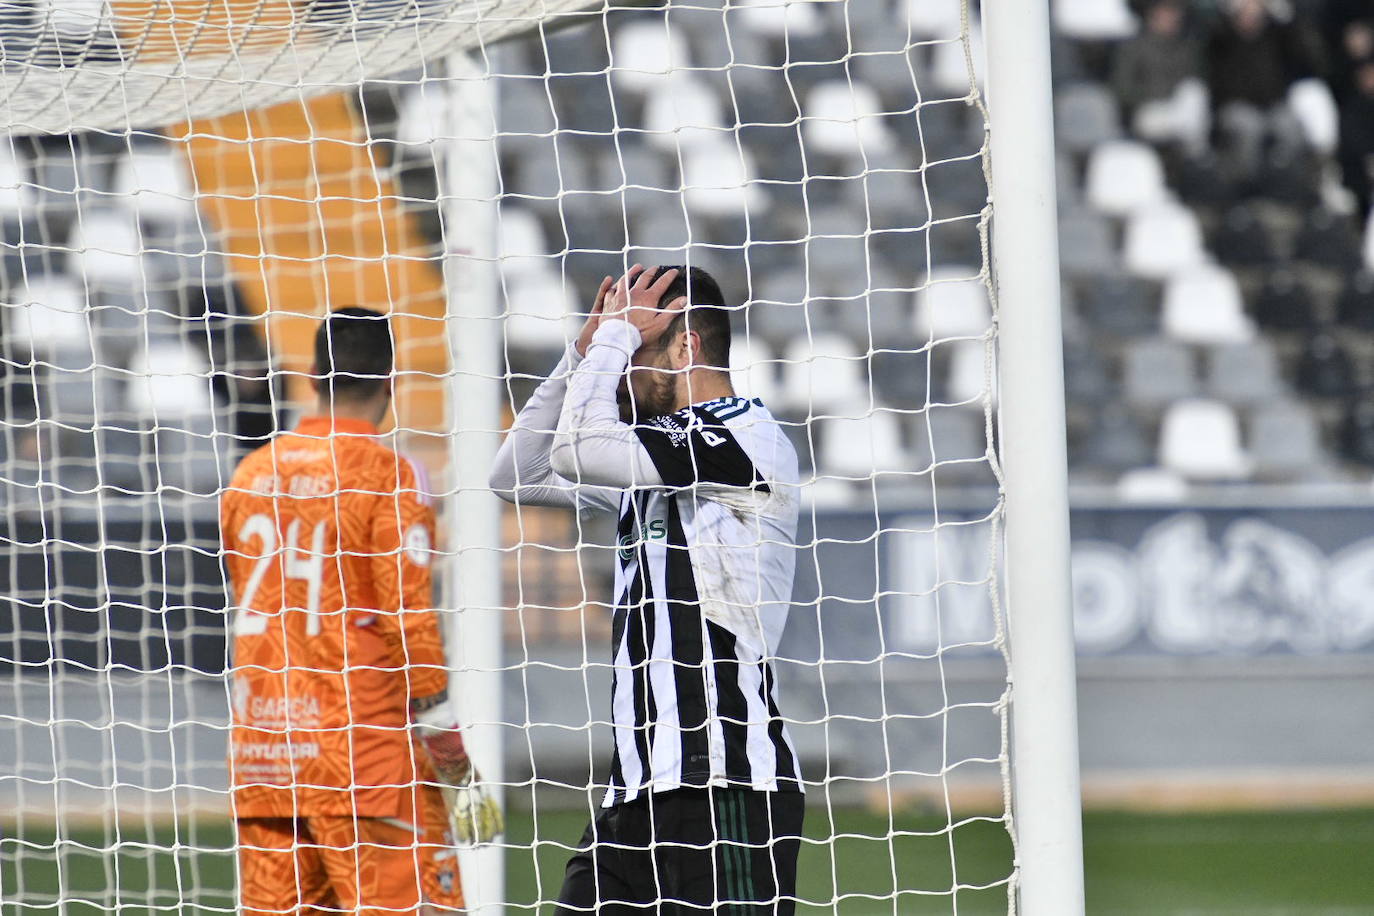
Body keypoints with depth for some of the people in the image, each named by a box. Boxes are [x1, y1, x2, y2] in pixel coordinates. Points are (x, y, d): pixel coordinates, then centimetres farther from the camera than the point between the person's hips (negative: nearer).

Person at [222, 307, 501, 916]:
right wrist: (457, 770, -7)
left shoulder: (252, 473, 11)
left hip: (261, 753, 6)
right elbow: (410, 625, -11)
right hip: (366, 750, -6)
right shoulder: (387, 476, -7)